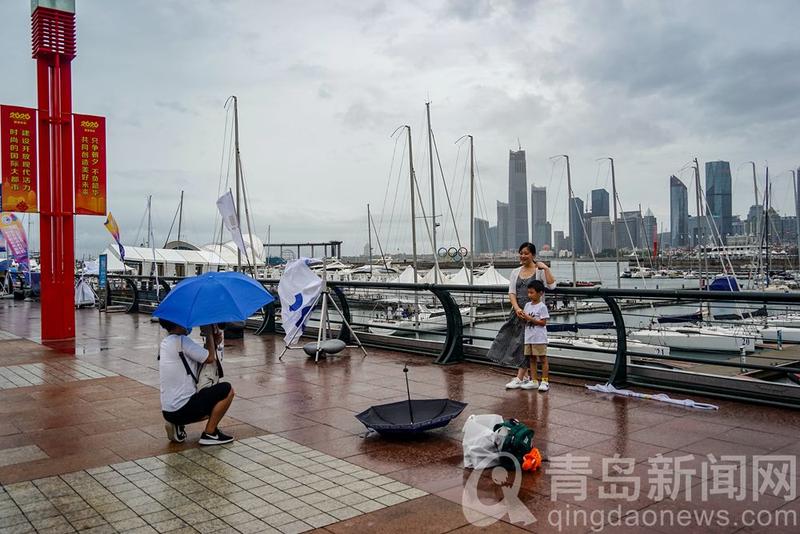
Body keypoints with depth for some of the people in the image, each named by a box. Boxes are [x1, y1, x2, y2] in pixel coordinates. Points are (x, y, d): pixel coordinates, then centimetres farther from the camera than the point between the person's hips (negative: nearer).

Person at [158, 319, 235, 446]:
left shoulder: (165, 343, 14)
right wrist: (209, 332, -3)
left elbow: (199, 362, 14)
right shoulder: (182, 340, -17)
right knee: (227, 390, -1)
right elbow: (210, 358, -14)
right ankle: (209, 434, 2)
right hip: (182, 409, -10)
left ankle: (178, 425, 11)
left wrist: (214, 343, 5)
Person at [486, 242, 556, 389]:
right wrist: (517, 308, -11)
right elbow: (511, 293, 4)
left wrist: (546, 268, -19)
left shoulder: (540, 271, -2)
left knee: (528, 345, -2)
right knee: (517, 342, 7)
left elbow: (551, 285, -17)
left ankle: (521, 378, 4)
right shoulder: (515, 272, 11)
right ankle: (521, 378, 17)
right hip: (518, 312, 5)